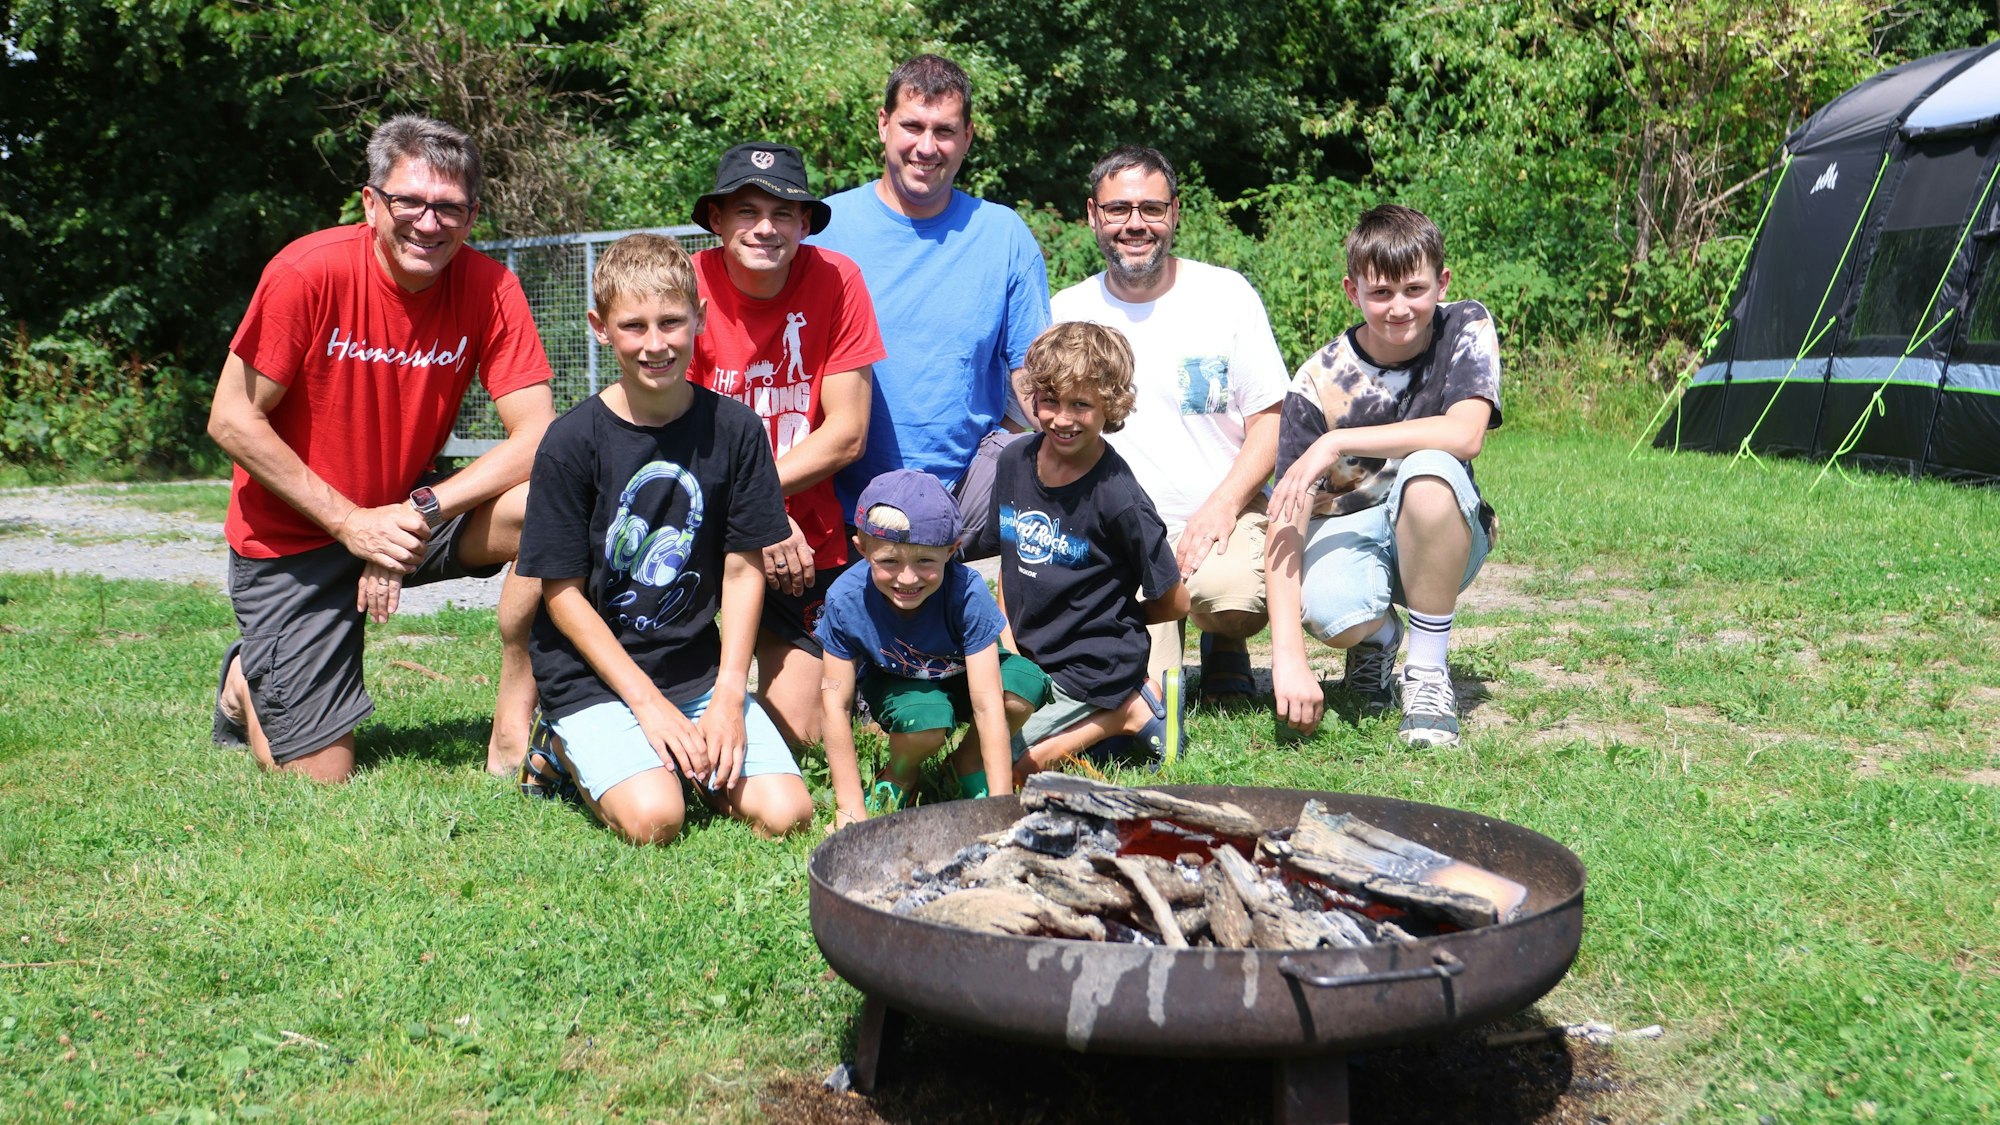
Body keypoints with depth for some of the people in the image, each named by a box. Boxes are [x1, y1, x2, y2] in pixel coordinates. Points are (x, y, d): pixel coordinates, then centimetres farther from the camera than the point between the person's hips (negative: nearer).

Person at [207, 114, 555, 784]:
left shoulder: (488, 288, -13)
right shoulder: (309, 271, -20)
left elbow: (537, 436, -18)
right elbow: (232, 420, -16)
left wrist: (421, 512, -27)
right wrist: (348, 521, -19)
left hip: (407, 511, 3)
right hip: (292, 538, -3)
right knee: (320, 778, -3)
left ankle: (513, 733, -14)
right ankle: (248, 679, 32)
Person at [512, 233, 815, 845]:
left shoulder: (735, 428, -2)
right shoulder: (573, 440, -11)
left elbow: (744, 569, 2)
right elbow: (563, 592, -8)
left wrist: (728, 692, -8)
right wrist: (649, 703, -13)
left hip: (699, 669, 3)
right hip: (591, 673, -3)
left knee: (785, 814, -13)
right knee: (653, 820, -24)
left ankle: (692, 759, 15)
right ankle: (564, 749, 7)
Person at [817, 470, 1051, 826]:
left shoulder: (967, 592, -34)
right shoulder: (846, 599, -31)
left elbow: (988, 704, -34)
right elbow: (837, 702, -22)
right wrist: (850, 808, -21)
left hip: (963, 674, 1)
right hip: (895, 683, -1)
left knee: (1026, 686, -31)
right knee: (925, 720, -36)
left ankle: (970, 762, 0)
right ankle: (898, 776, 0)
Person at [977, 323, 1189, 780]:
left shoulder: (1117, 498, -20)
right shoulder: (1014, 460, 0)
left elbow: (1174, 602, -10)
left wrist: (1107, 623, 4)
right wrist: (1006, 638, 3)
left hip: (1093, 671, -8)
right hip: (1029, 658, 8)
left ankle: (1128, 713, 0)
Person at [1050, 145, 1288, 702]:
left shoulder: (1226, 293, 2)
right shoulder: (1066, 312, 5)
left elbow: (1271, 419, 0)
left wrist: (1222, 504, -15)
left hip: (1223, 518, -1)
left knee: (1231, 597, -35)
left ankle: (1225, 646, 6)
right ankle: (1164, 627, 20)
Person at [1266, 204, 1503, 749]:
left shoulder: (1466, 329, -11)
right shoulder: (1320, 382, -15)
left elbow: (1465, 434, -28)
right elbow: (1287, 517, -22)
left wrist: (1336, 443, -31)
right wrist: (1287, 656, -33)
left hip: (1442, 538, 1)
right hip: (1347, 531, 0)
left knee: (1430, 469, -34)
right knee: (1330, 612, -35)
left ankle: (1428, 671, -16)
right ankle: (1378, 638, 8)